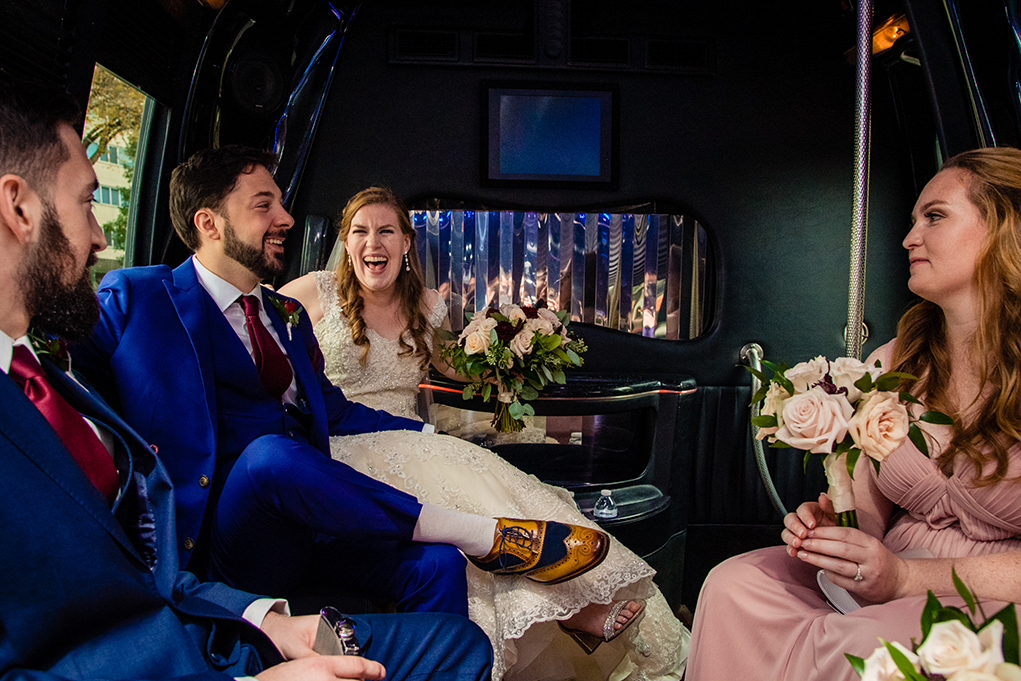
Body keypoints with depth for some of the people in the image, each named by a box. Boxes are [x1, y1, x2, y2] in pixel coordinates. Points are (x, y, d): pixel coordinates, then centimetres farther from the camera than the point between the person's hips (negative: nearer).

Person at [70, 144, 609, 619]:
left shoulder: (289, 317, 21)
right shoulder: (130, 299, 2)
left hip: (300, 528, 5)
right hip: (216, 543, -5)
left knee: (436, 564, -21)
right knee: (271, 453, -36)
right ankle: (489, 537, -26)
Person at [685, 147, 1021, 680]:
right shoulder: (890, 366, 5)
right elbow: (868, 511, 8)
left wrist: (905, 578, -22)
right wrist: (830, 525, -13)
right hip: (893, 590, 4)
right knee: (733, 586, -16)